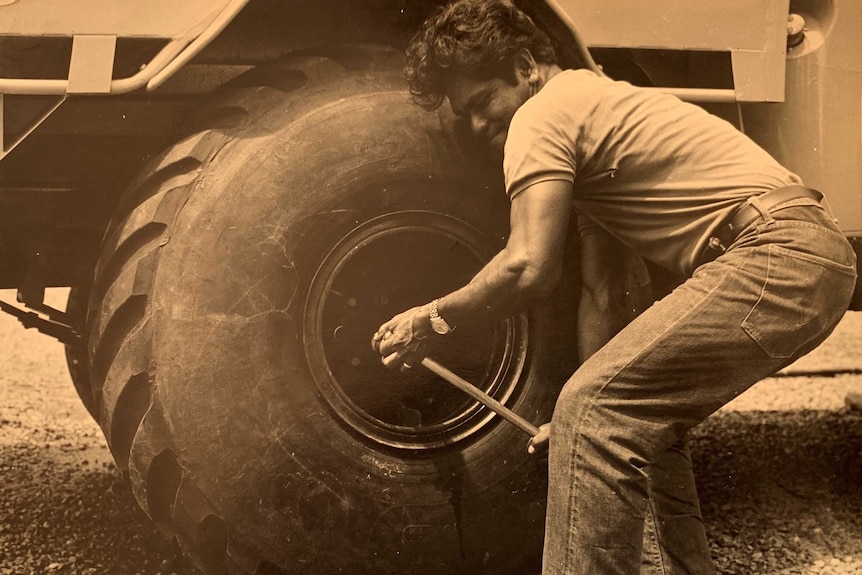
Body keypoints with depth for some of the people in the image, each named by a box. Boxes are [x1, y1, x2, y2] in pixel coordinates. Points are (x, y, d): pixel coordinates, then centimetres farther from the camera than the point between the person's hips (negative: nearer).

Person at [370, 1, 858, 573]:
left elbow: (530, 268, -16)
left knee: (595, 411, -15)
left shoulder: (539, 116, -5)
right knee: (639, 418, 19)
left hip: (777, 255, -10)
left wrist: (435, 320, -1)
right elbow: (600, 278, 22)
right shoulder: (590, 97, 25)